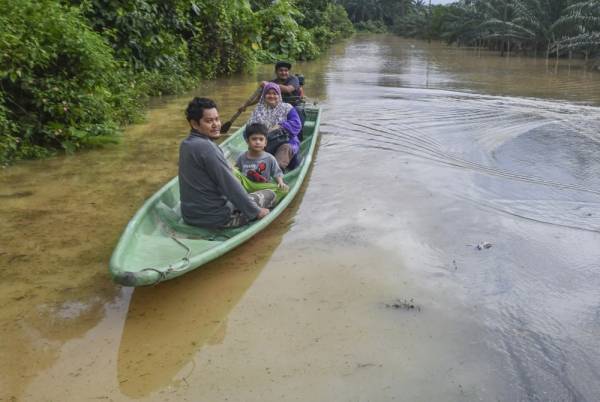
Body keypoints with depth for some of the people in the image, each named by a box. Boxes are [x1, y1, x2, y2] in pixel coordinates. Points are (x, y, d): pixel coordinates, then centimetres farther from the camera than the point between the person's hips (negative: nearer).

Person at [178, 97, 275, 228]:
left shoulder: (185, 144, 5)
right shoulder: (207, 147, -23)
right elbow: (230, 186, -21)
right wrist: (256, 211, -11)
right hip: (216, 217, -9)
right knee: (269, 194, 6)